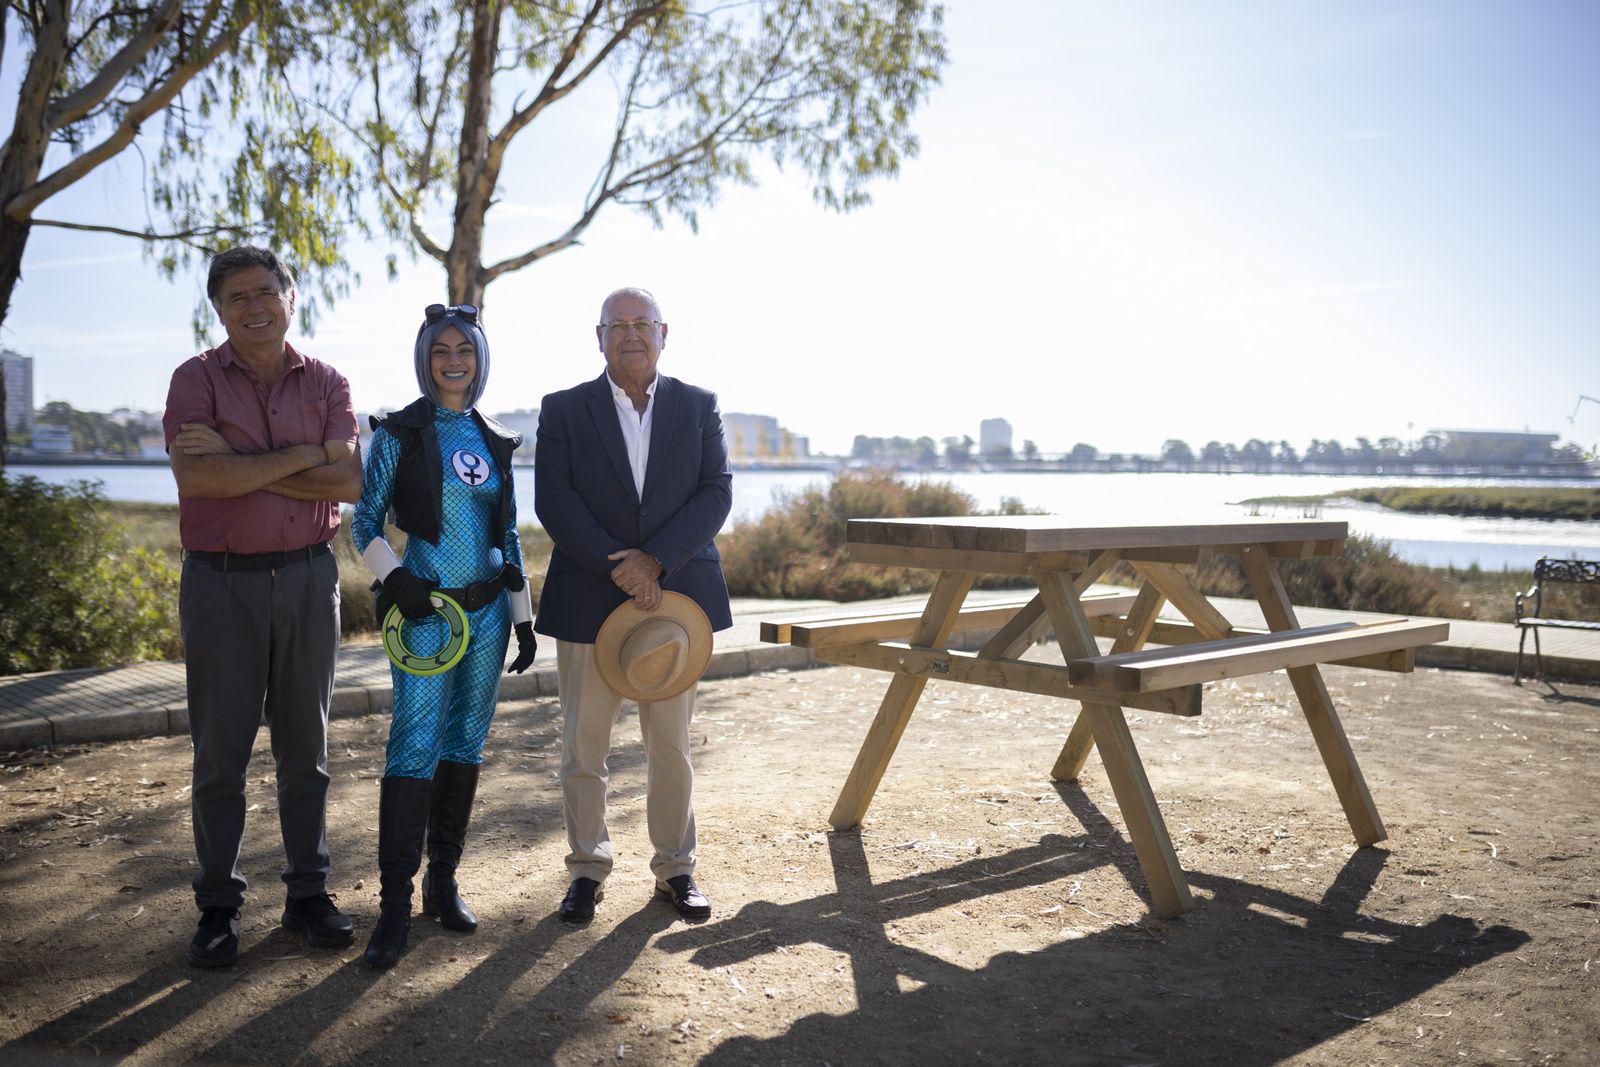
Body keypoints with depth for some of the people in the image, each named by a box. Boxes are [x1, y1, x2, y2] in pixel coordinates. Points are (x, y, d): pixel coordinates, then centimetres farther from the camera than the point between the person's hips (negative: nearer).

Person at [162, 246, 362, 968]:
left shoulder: (327, 384, 6)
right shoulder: (196, 380, 0)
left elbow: (349, 482, -8)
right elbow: (194, 477, -16)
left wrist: (237, 464, -13)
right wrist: (301, 456, -13)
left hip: (307, 577, 2)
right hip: (220, 582, -2)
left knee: (306, 747, 9)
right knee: (220, 751, 4)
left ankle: (308, 892, 21)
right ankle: (218, 907, 17)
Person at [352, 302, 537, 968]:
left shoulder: (495, 441, 10)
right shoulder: (399, 434, -2)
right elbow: (366, 520, -1)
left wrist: (524, 617, 11)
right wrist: (395, 577, -17)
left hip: (487, 609, 5)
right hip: (425, 610, -4)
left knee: (465, 744, 9)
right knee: (415, 747, -9)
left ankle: (444, 882, 21)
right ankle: (395, 904, -2)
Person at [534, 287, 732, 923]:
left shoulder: (699, 407, 7)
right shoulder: (563, 410, 4)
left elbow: (716, 491, -3)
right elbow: (553, 500, -6)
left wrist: (655, 559, -15)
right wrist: (615, 563, -16)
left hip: (676, 595, 1)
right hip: (588, 601, 0)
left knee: (671, 746, 9)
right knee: (582, 748, 6)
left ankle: (675, 869, 24)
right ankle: (587, 869, 23)